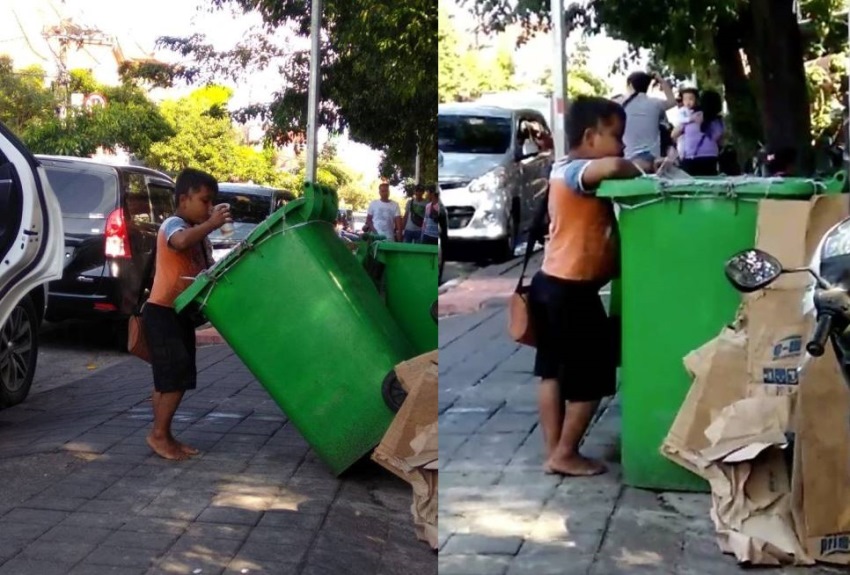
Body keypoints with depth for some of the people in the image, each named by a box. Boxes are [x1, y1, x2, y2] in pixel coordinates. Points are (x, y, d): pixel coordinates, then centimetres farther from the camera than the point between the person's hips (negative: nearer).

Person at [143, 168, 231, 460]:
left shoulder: (197, 233, 17)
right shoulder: (173, 225, -13)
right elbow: (181, 242, -38)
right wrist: (212, 224, -33)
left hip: (181, 313, 10)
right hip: (162, 312, -10)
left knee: (173, 377, 11)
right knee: (176, 376, -11)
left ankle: (165, 435, 17)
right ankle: (158, 434, -1)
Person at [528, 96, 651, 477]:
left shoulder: (568, 171, 13)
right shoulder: (575, 172, -20)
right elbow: (612, 167, -38)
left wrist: (634, 168, -2)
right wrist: (642, 168, -20)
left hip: (552, 284, 10)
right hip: (571, 291, -10)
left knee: (553, 371, 14)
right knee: (592, 377, 2)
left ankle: (553, 451, 22)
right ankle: (565, 455, 11)